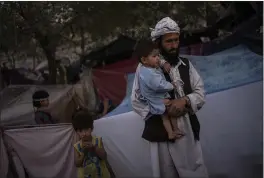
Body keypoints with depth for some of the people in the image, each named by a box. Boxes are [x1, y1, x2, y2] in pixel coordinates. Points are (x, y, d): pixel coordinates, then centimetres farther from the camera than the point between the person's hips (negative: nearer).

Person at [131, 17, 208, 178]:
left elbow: (201, 93, 6)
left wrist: (185, 100, -15)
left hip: (189, 130, 4)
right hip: (163, 131, -4)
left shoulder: (186, 64, 9)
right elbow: (136, 101, -4)